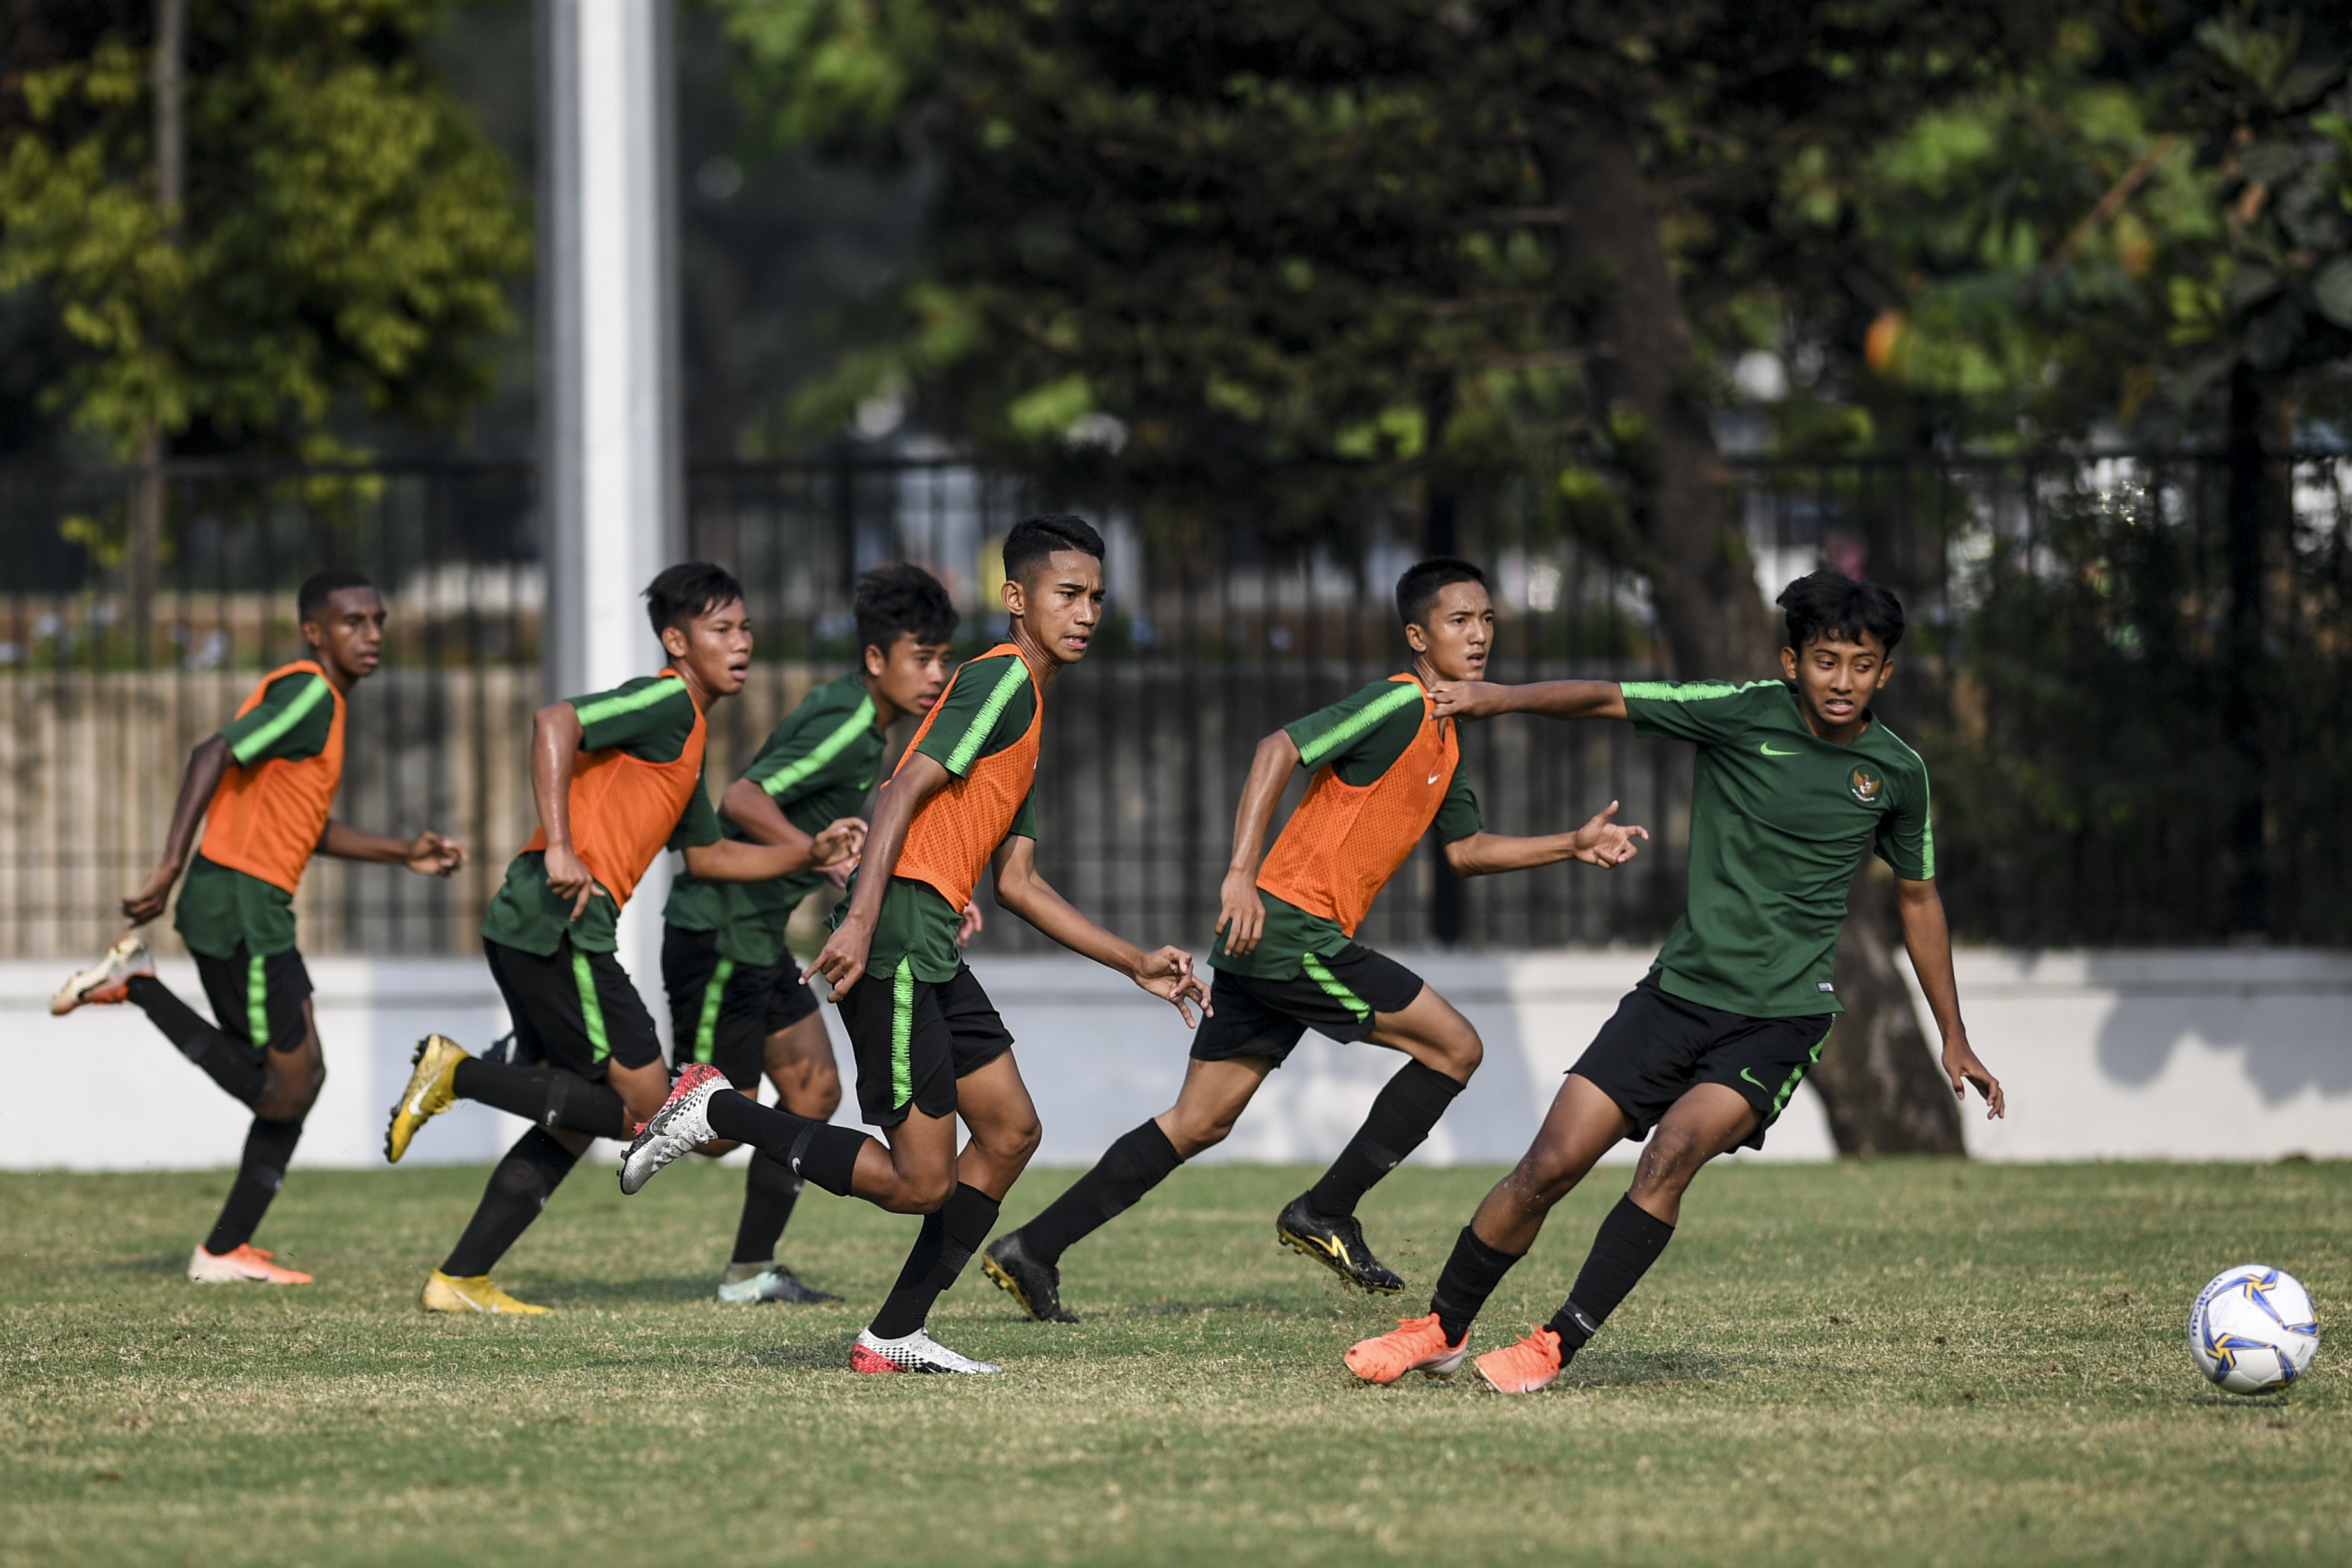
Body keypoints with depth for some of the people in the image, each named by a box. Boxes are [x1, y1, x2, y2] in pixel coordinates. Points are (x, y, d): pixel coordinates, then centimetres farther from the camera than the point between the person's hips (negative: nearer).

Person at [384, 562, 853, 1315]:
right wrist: (561, 849, -27)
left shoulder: (686, 732, 25)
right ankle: (458, 1074, -9)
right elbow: (556, 723, -22)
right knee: (642, 1105, -8)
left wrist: (807, 854, 25)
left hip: (527, 932, 10)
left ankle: (460, 1280, 14)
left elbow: (706, 853, 35)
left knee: (575, 1123, 14)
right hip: (559, 923, -10)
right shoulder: (667, 702, -6)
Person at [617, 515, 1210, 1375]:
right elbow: (903, 793, -18)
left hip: (935, 951, 10)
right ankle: (713, 1111, -1)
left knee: (1011, 1129, 8)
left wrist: (1136, 965, 23)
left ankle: (896, 1336, 10)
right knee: (920, 1181, -9)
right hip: (892, 946, -10)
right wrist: (861, 919, -29)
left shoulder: (1027, 707, 23)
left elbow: (1017, 883, 25)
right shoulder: (1001, 681, -8)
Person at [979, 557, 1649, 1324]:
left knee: (1199, 1123, 11)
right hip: (1289, 926, -10)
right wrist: (1242, 874, -29)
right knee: (1455, 1046, -5)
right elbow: (1280, 750, -22)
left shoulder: (1442, 737, 20)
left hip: (1266, 943, 10)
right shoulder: (1399, 705, -11)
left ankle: (1031, 1251, 10)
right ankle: (1325, 1214, -1)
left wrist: (1573, 846, 20)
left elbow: (1466, 849, 29)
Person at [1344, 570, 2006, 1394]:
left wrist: (1954, 1040, 20)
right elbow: (1607, 700, -10)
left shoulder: (1896, 773, 2)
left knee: (1673, 1150, -25)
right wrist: (1500, 698, -29)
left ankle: (1558, 1346, -18)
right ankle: (1442, 1329, 16)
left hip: (1781, 1017, 0)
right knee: (1551, 1165, -4)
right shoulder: (1745, 714, -7)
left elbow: (1918, 899, 16)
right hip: (1680, 990, 1)